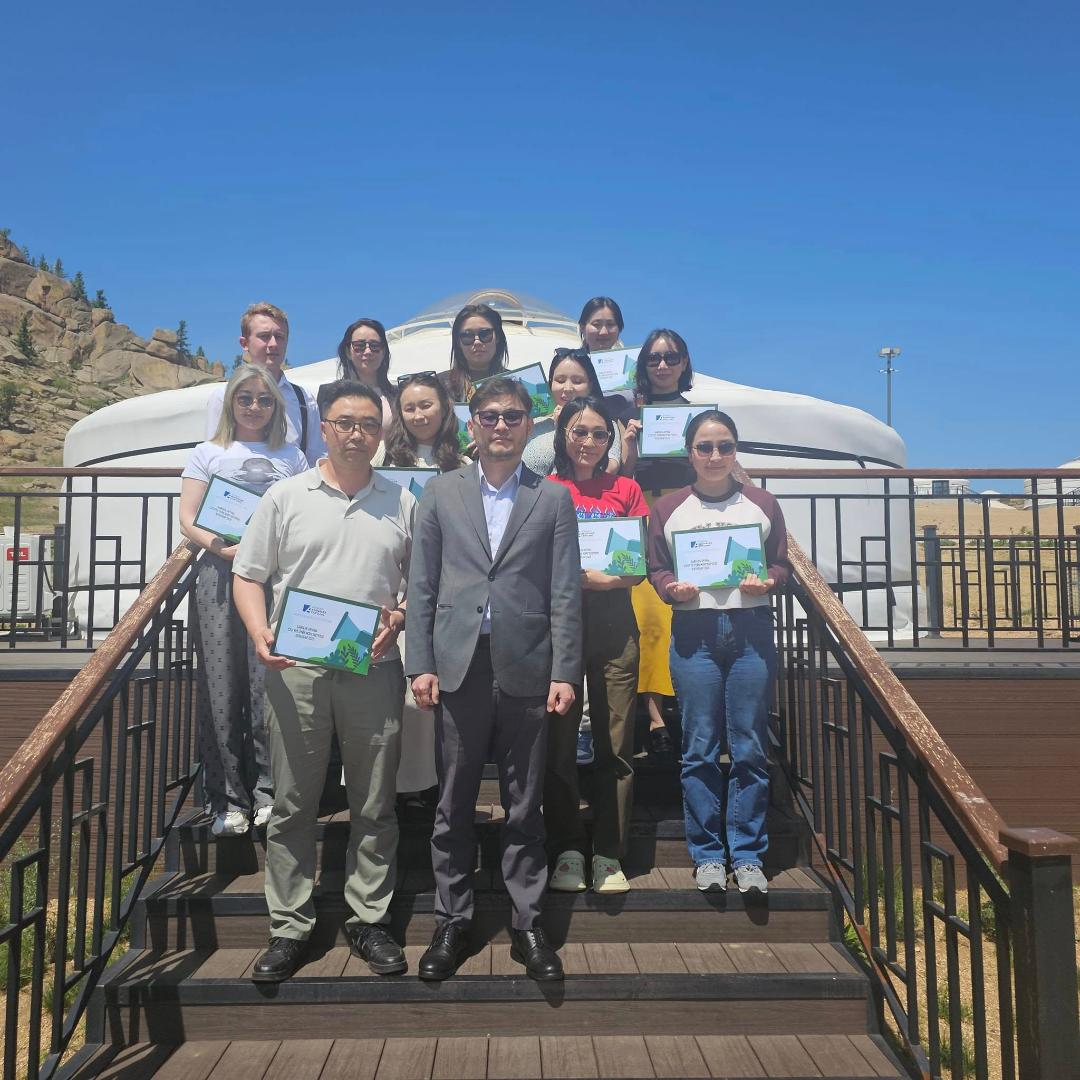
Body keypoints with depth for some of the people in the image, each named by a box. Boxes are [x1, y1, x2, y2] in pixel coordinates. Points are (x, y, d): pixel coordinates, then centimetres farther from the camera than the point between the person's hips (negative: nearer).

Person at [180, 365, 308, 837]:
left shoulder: (292, 458, 17)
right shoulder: (208, 454, 14)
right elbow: (188, 520, 6)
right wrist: (223, 548, -12)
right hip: (220, 575, 0)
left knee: (270, 684, -6)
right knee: (222, 687, -2)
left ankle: (268, 793, 5)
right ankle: (228, 800, 7)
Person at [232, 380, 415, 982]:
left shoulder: (401, 503, 8)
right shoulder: (286, 498, 6)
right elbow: (249, 576, 7)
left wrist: (400, 617, -7)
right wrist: (260, 634, -9)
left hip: (374, 671, 1)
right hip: (296, 670, 0)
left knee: (375, 806, 8)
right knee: (293, 804, 7)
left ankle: (369, 920, 23)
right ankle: (290, 928, 21)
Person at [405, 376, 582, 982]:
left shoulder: (554, 500, 6)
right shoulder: (440, 494, 9)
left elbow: (565, 594, 2)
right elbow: (422, 587, 6)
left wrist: (565, 674, -5)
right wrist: (421, 664, -1)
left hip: (527, 671, -1)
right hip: (458, 668, 1)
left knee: (525, 807, 9)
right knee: (454, 806, 9)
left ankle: (528, 925, 23)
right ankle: (452, 922, 25)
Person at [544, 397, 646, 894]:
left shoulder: (625, 489, 12)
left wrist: (613, 576, -13)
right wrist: (587, 574, -15)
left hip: (614, 620, 2)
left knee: (615, 743, 3)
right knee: (559, 739, 1)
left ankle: (609, 854, 14)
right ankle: (567, 851, 14)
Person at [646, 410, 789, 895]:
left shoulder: (762, 504, 13)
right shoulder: (667, 508, 11)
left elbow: (782, 564, 13)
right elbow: (655, 568, 11)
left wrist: (765, 582, -7)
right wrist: (674, 589, -9)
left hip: (751, 628, 1)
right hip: (693, 631, 0)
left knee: (749, 749, 1)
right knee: (700, 750, 1)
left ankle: (747, 856, 13)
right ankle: (707, 856, 13)